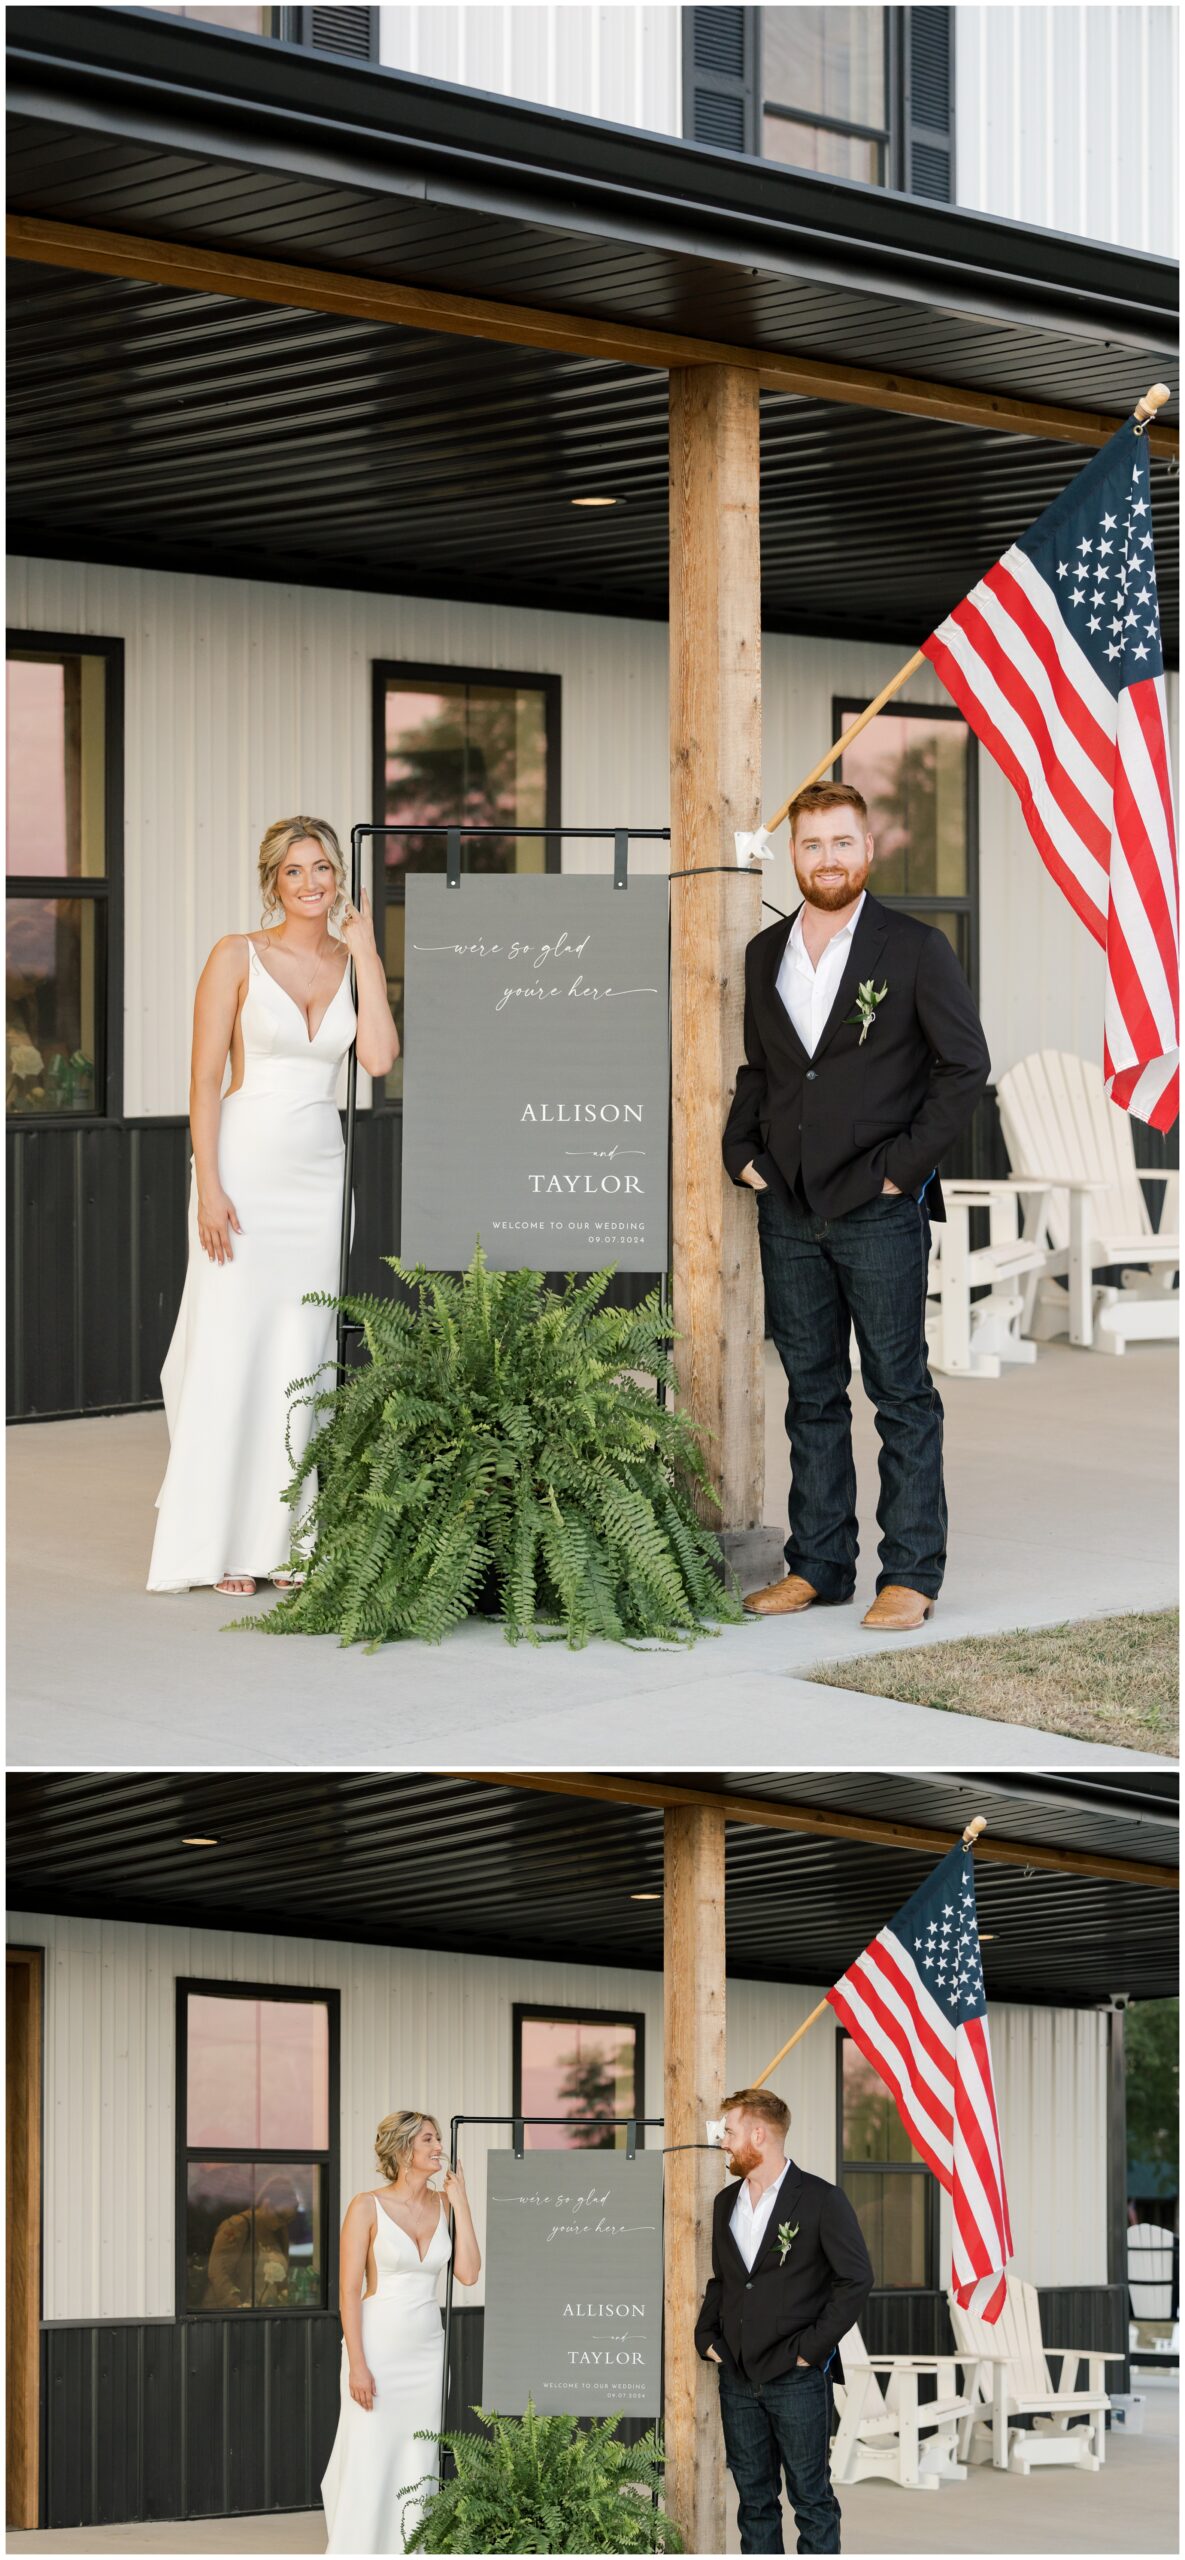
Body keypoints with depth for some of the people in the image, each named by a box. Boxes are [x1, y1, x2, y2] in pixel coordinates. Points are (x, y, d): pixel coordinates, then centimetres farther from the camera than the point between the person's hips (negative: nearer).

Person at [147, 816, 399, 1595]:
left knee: (301, 1356, 4)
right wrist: (210, 1186, -14)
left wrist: (365, 952, -5)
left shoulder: (355, 963, 9)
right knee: (231, 1349, -5)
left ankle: (277, 1538, 10)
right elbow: (205, 1077, -7)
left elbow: (380, 1058, -8)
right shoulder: (238, 957, -3)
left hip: (320, 1172, 4)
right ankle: (216, 1542, 0)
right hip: (246, 1167, -4)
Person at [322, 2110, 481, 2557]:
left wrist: (460, 2203, -2)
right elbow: (350, 2290, -9)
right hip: (377, 2348, -5)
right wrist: (357, 2364, -15)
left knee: (417, 2467, 7)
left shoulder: (443, 2205, 7)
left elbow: (468, 2273, -4)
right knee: (368, 2464, -5)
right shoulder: (368, 2208, -7)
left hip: (426, 2352, 5)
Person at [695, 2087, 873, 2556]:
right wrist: (707, 2336, 7)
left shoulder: (821, 2200, -7)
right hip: (738, 2378, 6)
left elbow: (856, 2279, -10)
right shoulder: (727, 2202, 13)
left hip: (796, 2377, -6)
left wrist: (811, 2347, -12)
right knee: (754, 2498, 10)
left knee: (811, 2498, -1)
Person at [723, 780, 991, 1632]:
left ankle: (911, 1572, 2)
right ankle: (818, 1563, 15)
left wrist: (905, 1165, -9)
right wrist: (742, 1152, 7)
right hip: (789, 1210, 5)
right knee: (812, 1393, 9)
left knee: (901, 1393, -1)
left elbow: (966, 1064, -5)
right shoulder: (766, 954, 12)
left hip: (878, 1209, -5)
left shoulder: (915, 948, -3)